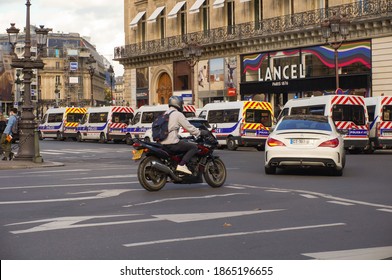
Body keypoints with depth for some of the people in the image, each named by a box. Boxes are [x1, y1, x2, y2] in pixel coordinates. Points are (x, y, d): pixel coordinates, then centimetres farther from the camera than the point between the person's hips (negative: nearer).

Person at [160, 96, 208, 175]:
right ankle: (181, 165, -17)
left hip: (163, 143, 9)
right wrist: (200, 132, 3)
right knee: (194, 147, -5)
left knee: (185, 142, 31)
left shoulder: (166, 113, 20)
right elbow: (189, 127, -9)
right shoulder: (178, 114, -7)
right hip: (172, 143, -9)